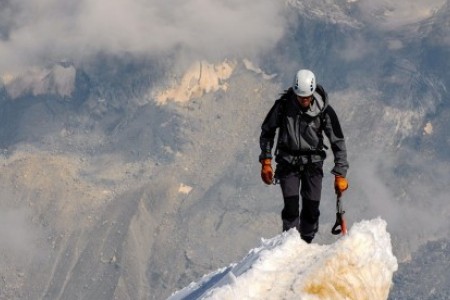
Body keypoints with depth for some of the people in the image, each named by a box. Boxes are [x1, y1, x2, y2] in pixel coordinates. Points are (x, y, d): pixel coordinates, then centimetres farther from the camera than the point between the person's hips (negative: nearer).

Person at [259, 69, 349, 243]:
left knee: (312, 209, -3)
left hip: (313, 163, 0)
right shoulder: (283, 105, -13)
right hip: (288, 162, 0)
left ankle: (306, 245, 15)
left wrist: (340, 174, -9)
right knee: (291, 208, -12)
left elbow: (338, 142, -7)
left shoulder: (324, 111, -14)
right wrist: (266, 162, 0)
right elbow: (267, 131, 2)